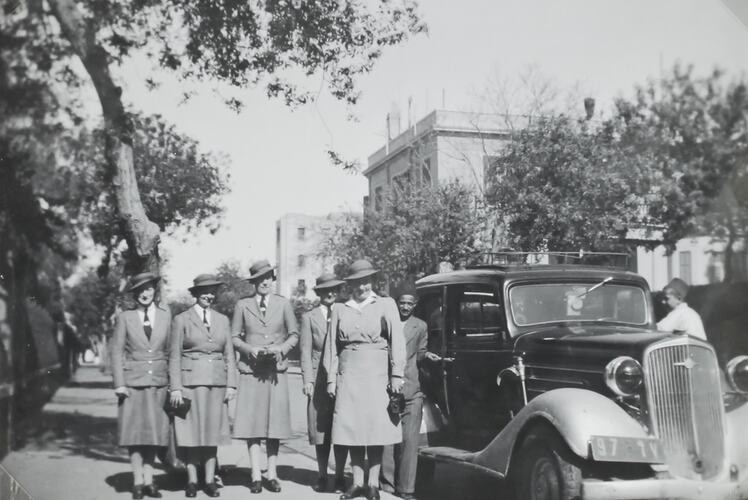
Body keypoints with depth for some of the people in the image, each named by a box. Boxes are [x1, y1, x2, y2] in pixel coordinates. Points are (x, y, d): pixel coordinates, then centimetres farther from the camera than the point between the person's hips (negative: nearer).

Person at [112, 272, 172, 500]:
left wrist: (173, 381, 3)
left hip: (158, 382, 2)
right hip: (132, 382, -1)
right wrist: (119, 384, -6)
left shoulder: (166, 315, 7)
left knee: (153, 432, 4)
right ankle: (138, 481, 5)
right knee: (135, 432, -2)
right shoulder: (125, 317, 3)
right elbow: (117, 351, 1)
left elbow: (170, 349, 8)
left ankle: (149, 481, 11)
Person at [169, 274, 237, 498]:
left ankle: (210, 481, 11)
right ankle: (192, 481, 8)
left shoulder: (222, 320, 12)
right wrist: (175, 388, -8)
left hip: (216, 383, 3)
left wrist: (231, 384, 3)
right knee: (191, 432, -1)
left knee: (212, 431, 5)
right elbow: (174, 356, -1)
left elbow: (229, 355, 11)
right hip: (190, 382, -3)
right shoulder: (181, 320, 1)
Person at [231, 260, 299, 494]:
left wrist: (280, 348, -7)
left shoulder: (283, 303, 7)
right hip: (250, 370, -1)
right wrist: (249, 349, -9)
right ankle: (256, 476, 2)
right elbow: (235, 337, 8)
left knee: (275, 423, 0)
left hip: (276, 370, 1)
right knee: (251, 423, -4)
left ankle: (272, 475, 8)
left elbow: (294, 335, 10)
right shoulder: (242, 305, 5)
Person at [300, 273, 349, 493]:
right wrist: (308, 380, -5)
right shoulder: (309, 317, 10)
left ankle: (339, 476, 9)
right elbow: (306, 351, 5)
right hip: (319, 380, 0)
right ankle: (322, 476, 13)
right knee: (320, 429, 2)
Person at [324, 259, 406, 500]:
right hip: (348, 376, 2)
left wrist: (396, 375, -6)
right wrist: (331, 378, 8)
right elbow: (332, 346, 13)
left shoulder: (386, 305, 6)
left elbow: (396, 341, 1)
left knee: (376, 428, -3)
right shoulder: (340, 310, 13)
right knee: (352, 428, 1)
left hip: (377, 375, -2)